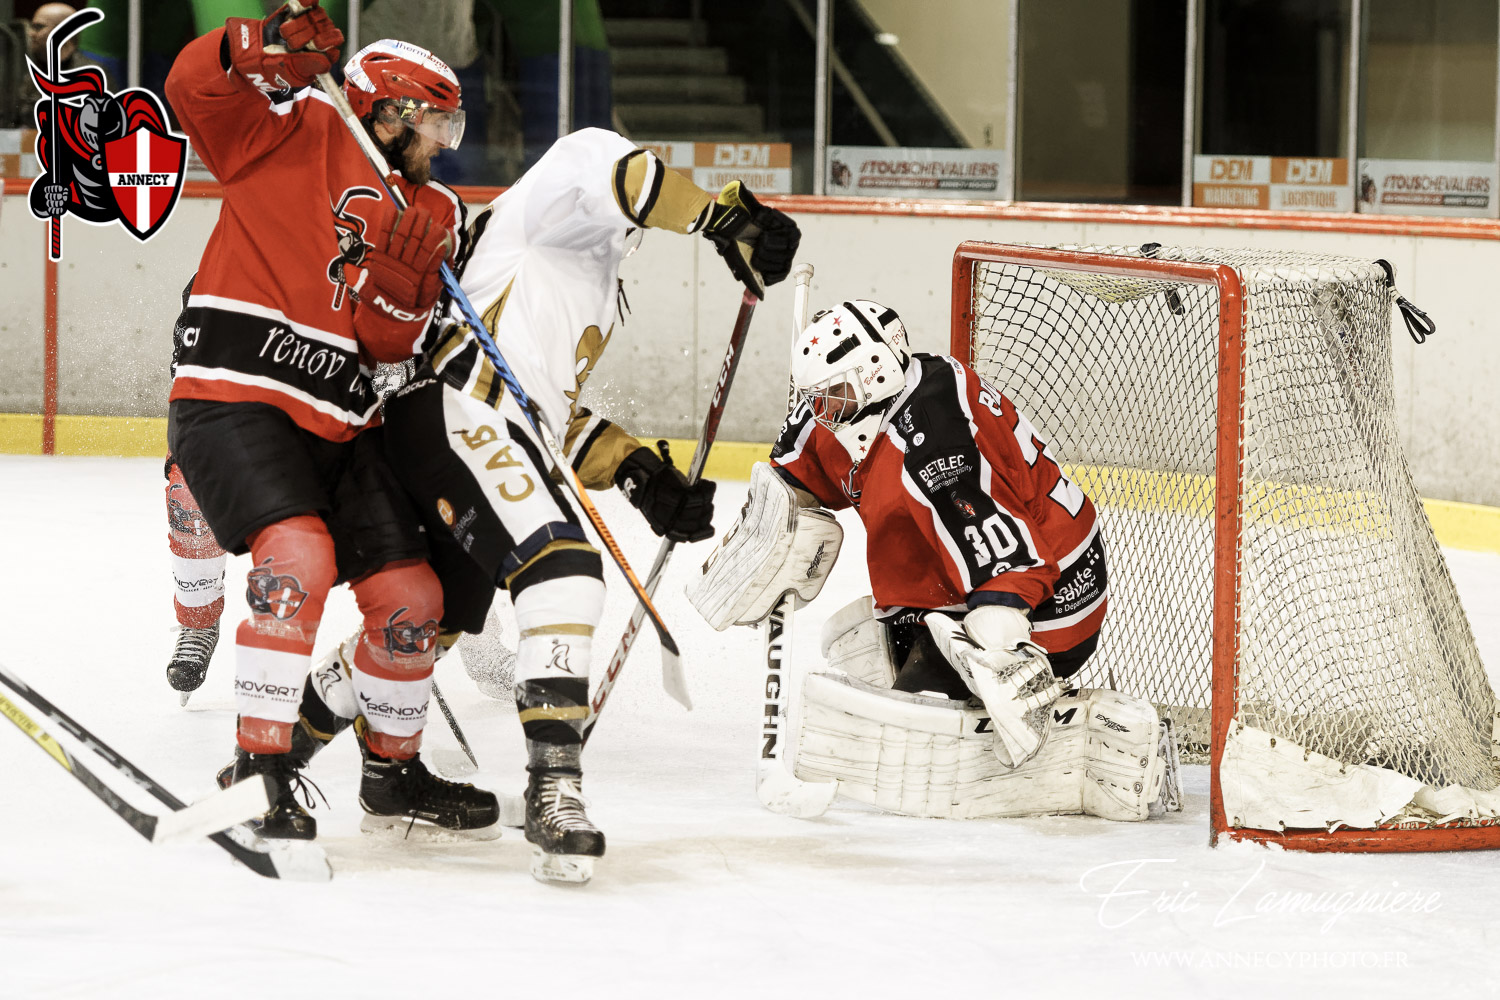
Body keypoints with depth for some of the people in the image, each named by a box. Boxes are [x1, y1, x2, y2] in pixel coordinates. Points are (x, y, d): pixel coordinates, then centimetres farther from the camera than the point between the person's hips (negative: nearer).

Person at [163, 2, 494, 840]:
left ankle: (394, 768, 28)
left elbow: (390, 344, 4)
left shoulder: (428, 215, 13)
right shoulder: (297, 133, -1)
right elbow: (193, 86, -13)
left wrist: (402, 277, -15)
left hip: (337, 425, 7)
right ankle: (261, 762, -24)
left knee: (410, 594, 7)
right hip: (233, 397, -7)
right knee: (297, 553, -29)